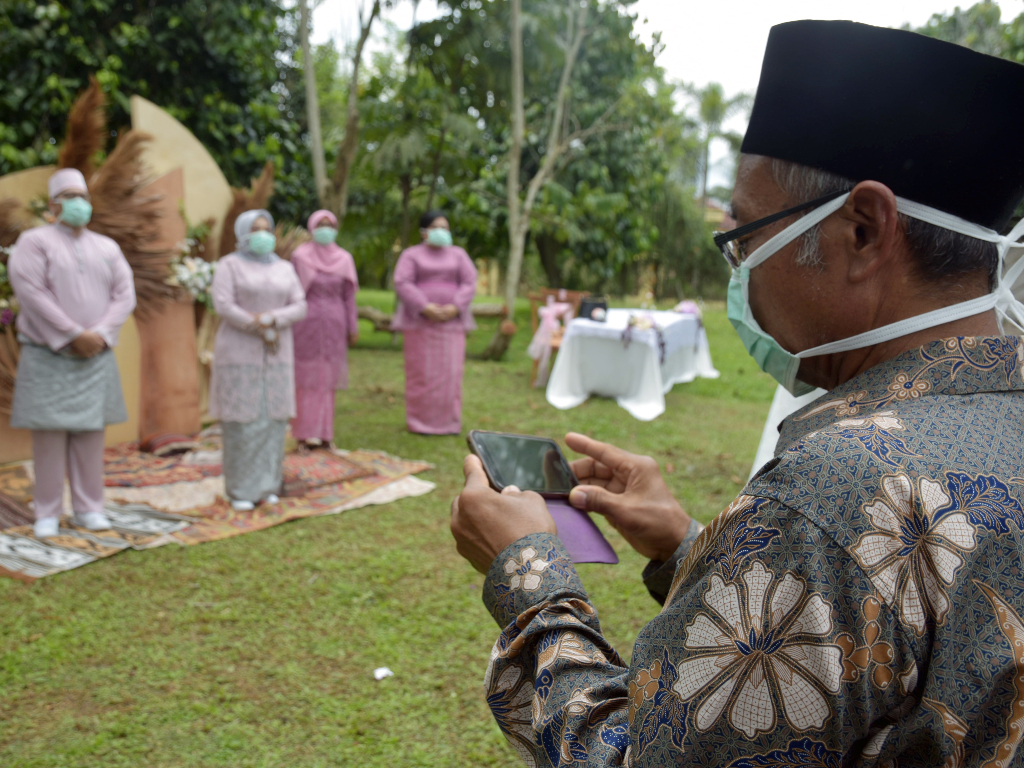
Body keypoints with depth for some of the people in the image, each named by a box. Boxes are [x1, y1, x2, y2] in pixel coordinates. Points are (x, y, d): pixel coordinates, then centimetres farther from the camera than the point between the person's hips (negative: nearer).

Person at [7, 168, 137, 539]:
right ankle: (47, 513, 7)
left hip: (96, 356, 3)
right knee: (49, 434, -1)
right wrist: (74, 335, -15)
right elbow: (31, 293, -11)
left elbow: (124, 295, 5)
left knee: (91, 433, 4)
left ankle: (88, 508, 12)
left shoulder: (107, 248, 13)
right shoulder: (34, 241, 0)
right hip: (48, 357, -3)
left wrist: (100, 334, -10)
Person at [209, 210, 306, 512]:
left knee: (273, 418, 3)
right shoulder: (229, 265, -3)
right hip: (239, 353, -4)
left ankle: (266, 485, 13)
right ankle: (239, 490, 4)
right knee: (241, 420, -5)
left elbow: (299, 307, -1)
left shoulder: (285, 269, 9)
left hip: (275, 355, 4)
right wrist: (261, 331, -17)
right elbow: (223, 306, -15)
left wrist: (270, 319, -18)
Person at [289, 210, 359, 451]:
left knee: (327, 378, 6)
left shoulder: (344, 258, 3)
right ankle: (305, 433, 8)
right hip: (306, 322, -2)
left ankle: (323, 432, 14)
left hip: (333, 324, 2)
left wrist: (353, 328, 4)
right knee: (306, 377, 2)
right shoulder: (300, 255, -3)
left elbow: (349, 295, 6)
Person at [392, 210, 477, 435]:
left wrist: (455, 307, -12)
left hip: (451, 321, 2)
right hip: (419, 321, -2)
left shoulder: (458, 255, 14)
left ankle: (450, 421, 6)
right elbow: (402, 283, -5)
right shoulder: (411, 255, 7)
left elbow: (469, 283, 5)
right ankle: (421, 422, 4)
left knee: (450, 371, -1)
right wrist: (424, 307, -17)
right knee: (421, 371, -2)